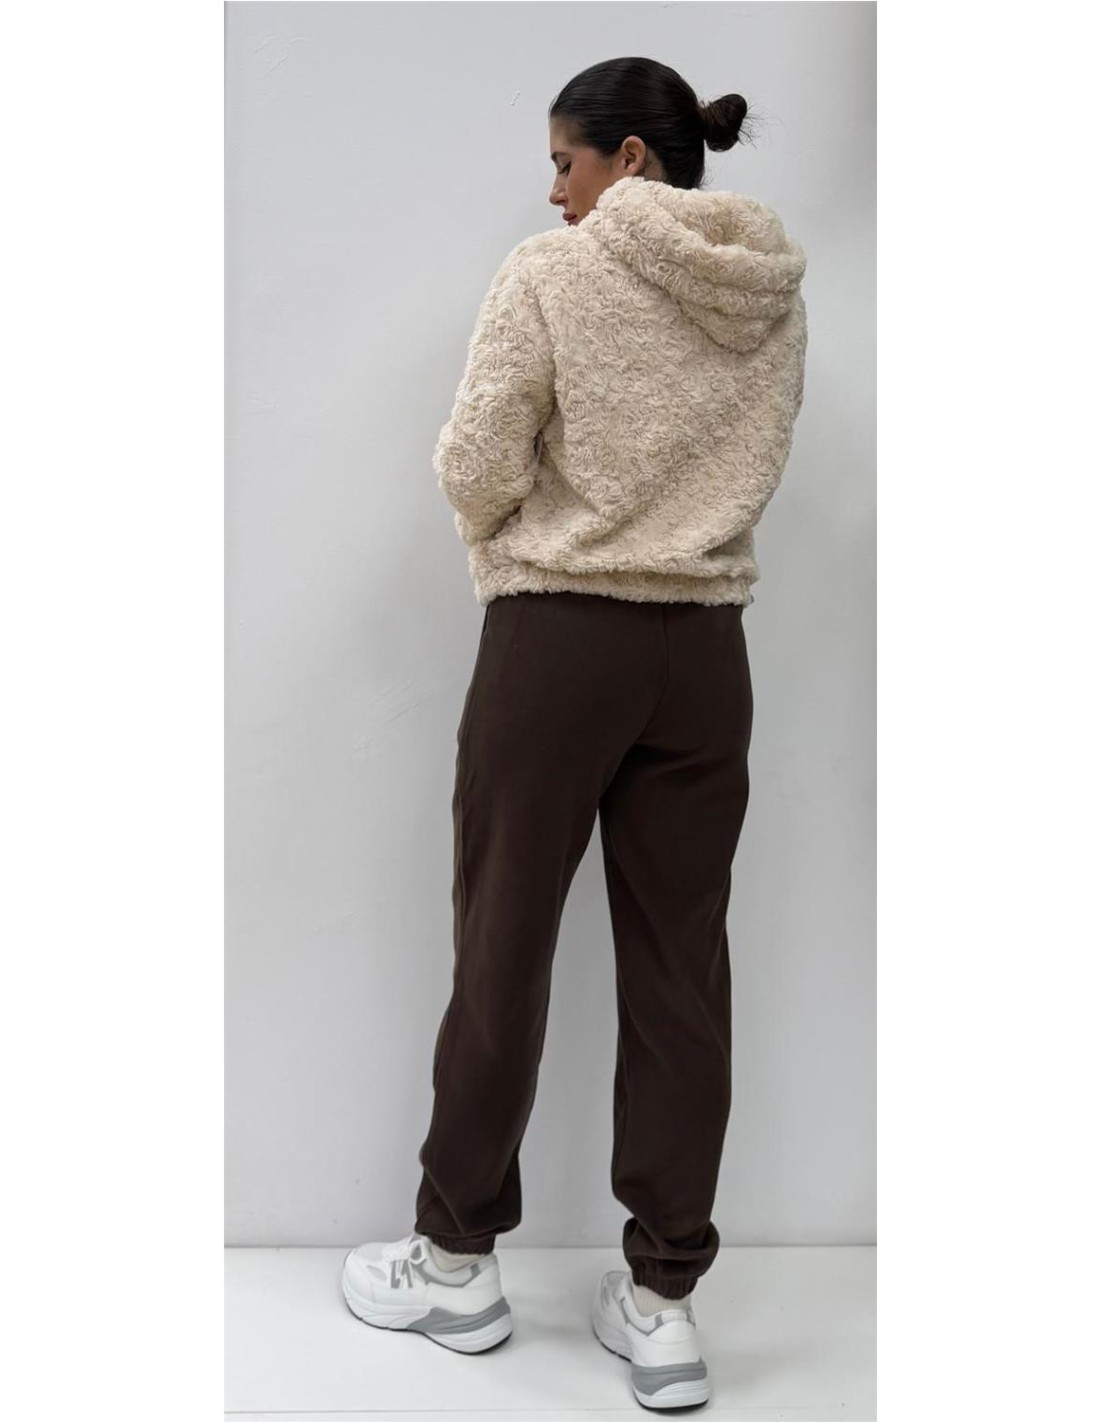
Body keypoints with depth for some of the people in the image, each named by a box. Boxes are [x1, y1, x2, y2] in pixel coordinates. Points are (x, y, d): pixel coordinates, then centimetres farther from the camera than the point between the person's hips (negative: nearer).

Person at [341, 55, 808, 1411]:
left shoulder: (554, 273, -9)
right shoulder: (776, 294, 7)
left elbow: (475, 474, -10)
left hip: (557, 644, -4)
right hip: (706, 650, 5)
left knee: (504, 953, 8)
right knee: (680, 968, 8)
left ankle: (456, 1260, 24)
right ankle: (663, 1299, 17)